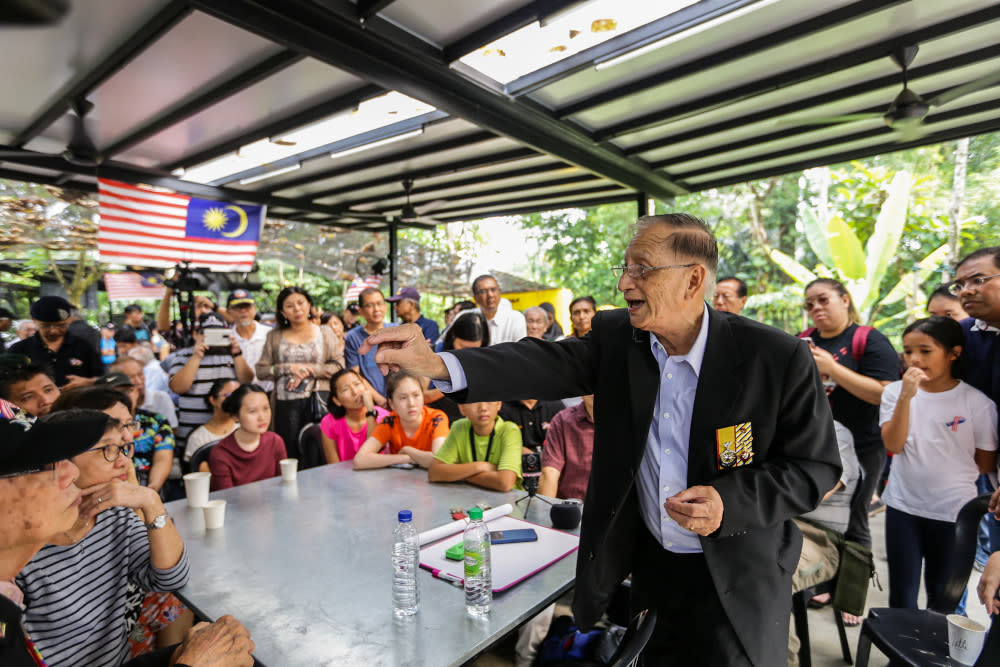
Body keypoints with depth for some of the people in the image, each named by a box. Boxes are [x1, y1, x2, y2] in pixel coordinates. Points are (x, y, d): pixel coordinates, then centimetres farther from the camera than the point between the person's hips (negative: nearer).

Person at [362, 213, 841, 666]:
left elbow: (816, 466, -10)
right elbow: (547, 364, -21)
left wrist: (730, 502, -26)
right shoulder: (616, 338, -8)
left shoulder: (778, 359, -18)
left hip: (736, 579, -2)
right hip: (645, 561, 3)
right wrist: (436, 363, -34)